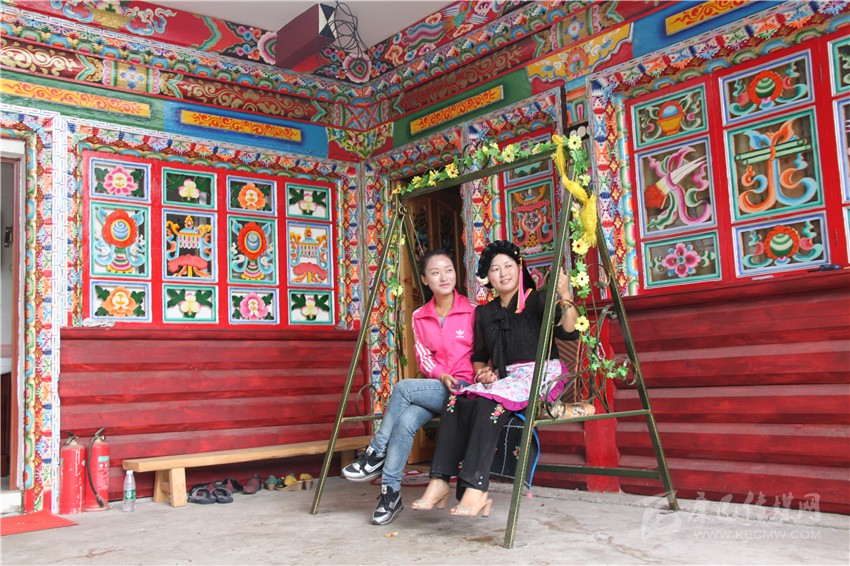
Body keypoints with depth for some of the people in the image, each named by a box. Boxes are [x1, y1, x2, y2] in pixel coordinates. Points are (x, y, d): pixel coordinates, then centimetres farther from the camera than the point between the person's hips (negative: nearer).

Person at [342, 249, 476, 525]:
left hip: (465, 387, -4)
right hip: (435, 388, 4)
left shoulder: (472, 311, -1)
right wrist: (442, 376, -12)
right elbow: (424, 358, 6)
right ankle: (391, 491, -19)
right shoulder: (419, 317, 11)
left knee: (403, 387, -26)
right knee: (405, 421, -27)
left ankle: (376, 454, -11)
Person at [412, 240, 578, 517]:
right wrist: (483, 372, 3)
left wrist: (565, 296, -28)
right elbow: (479, 356, 25)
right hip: (502, 378, 5)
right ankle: (440, 481, -30)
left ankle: (475, 488, -37)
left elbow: (569, 332, -12)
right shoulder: (484, 313, 18)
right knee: (457, 400, -26)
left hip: (540, 375, -5)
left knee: (488, 401, -34)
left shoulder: (538, 300, 3)